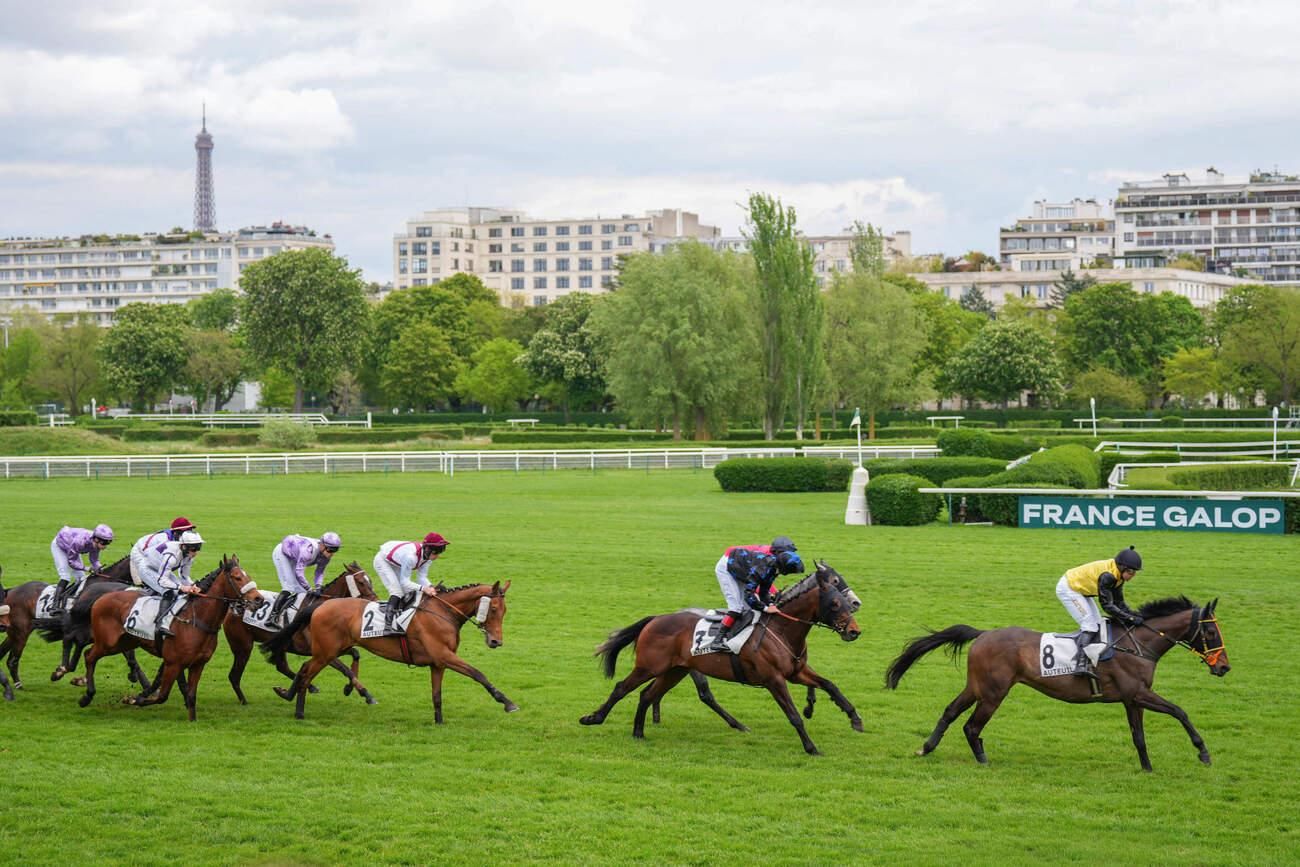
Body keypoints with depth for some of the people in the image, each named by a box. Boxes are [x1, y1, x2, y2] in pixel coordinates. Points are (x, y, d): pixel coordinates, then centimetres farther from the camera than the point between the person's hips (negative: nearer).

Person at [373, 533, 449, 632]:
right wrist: (423, 588, -44)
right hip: (383, 561, -8)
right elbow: (404, 582, -34)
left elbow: (422, 577, -15)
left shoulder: (427, 556, -18)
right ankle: (387, 625, -22)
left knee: (408, 592, 2)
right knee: (397, 591, -19)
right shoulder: (411, 556, -42)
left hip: (396, 563, 8)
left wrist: (430, 587, -35)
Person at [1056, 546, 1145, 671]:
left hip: (1081, 589, 10)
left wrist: (1134, 614, -13)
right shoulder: (1107, 575, -33)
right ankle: (1080, 665, -21)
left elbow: (1118, 603, 1)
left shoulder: (1118, 576, -5)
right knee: (1090, 625, -17)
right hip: (1067, 589, -10)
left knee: (1098, 625, 8)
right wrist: (1130, 618, -29)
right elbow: (1107, 605, -31)